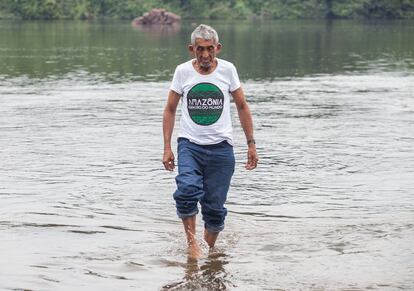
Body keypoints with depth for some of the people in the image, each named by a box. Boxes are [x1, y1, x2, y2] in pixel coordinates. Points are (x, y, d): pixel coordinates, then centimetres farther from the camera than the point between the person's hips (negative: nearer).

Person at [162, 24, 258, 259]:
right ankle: (192, 244, -16)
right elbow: (170, 110, 9)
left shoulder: (227, 70, 1)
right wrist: (167, 148, 3)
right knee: (187, 190, -27)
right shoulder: (183, 71, 1)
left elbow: (242, 107, 11)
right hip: (190, 144, 0)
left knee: (215, 208, 1)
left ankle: (210, 249, 22)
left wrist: (251, 145, 8)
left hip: (221, 147, 1)